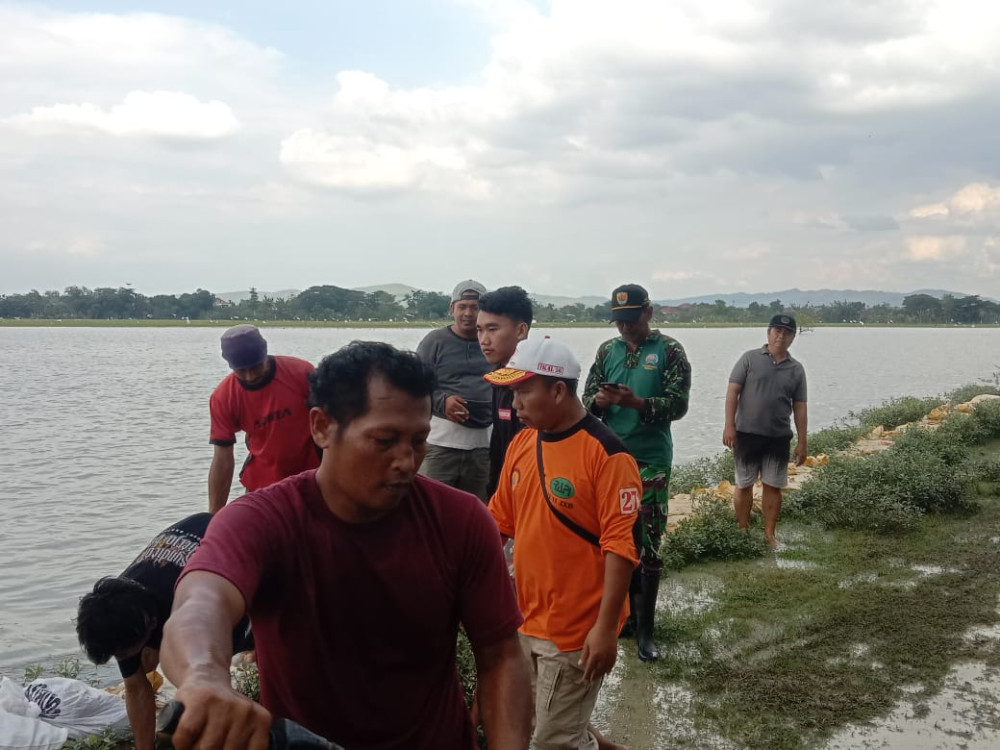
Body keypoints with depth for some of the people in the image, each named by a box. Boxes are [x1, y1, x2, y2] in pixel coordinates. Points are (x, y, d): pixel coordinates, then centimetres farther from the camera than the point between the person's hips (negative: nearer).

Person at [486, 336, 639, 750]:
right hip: (526, 621, 7)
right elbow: (498, 518, 12)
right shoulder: (521, 442, 3)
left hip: (576, 629, -7)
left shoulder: (606, 453, -18)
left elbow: (621, 544, -19)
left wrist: (606, 627, -21)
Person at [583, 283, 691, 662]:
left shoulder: (669, 350, -4)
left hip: (651, 460, -4)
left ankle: (645, 629, 5)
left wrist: (636, 403, -26)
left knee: (648, 544, -3)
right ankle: (628, 614, 26)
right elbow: (588, 399, 8)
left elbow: (678, 404, -11)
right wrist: (599, 400, -16)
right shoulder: (607, 350, 9)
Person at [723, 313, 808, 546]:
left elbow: (800, 408, 9)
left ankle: (769, 534, 17)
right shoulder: (750, 358, -1)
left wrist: (801, 442, 5)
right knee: (744, 484, 5)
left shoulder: (796, 369, 8)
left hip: (779, 437, 3)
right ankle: (742, 532, 17)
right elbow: (732, 392, -5)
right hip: (747, 433, -2)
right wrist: (729, 425, -13)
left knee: (773, 486, 7)